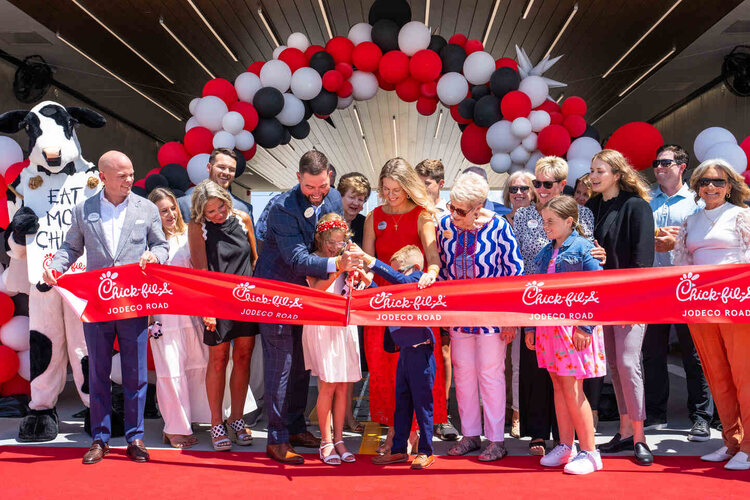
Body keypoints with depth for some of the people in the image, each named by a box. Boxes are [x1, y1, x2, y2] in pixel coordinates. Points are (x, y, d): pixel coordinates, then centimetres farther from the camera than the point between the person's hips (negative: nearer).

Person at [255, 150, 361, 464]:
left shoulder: (333, 199, -4)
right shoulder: (283, 208, -24)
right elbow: (297, 258, -30)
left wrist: (354, 266, -15)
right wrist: (335, 264, -43)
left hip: (308, 289, 7)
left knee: (301, 363, 15)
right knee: (280, 364, -4)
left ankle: (296, 427, 28)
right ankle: (277, 439, 4)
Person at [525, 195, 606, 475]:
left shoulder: (583, 248, -7)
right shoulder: (545, 253, 14)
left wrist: (585, 327, -16)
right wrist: (530, 327, 14)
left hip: (574, 326, -7)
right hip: (548, 325, 7)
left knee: (572, 389, -6)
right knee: (558, 386, 11)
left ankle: (589, 452, 5)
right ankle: (565, 447, 22)